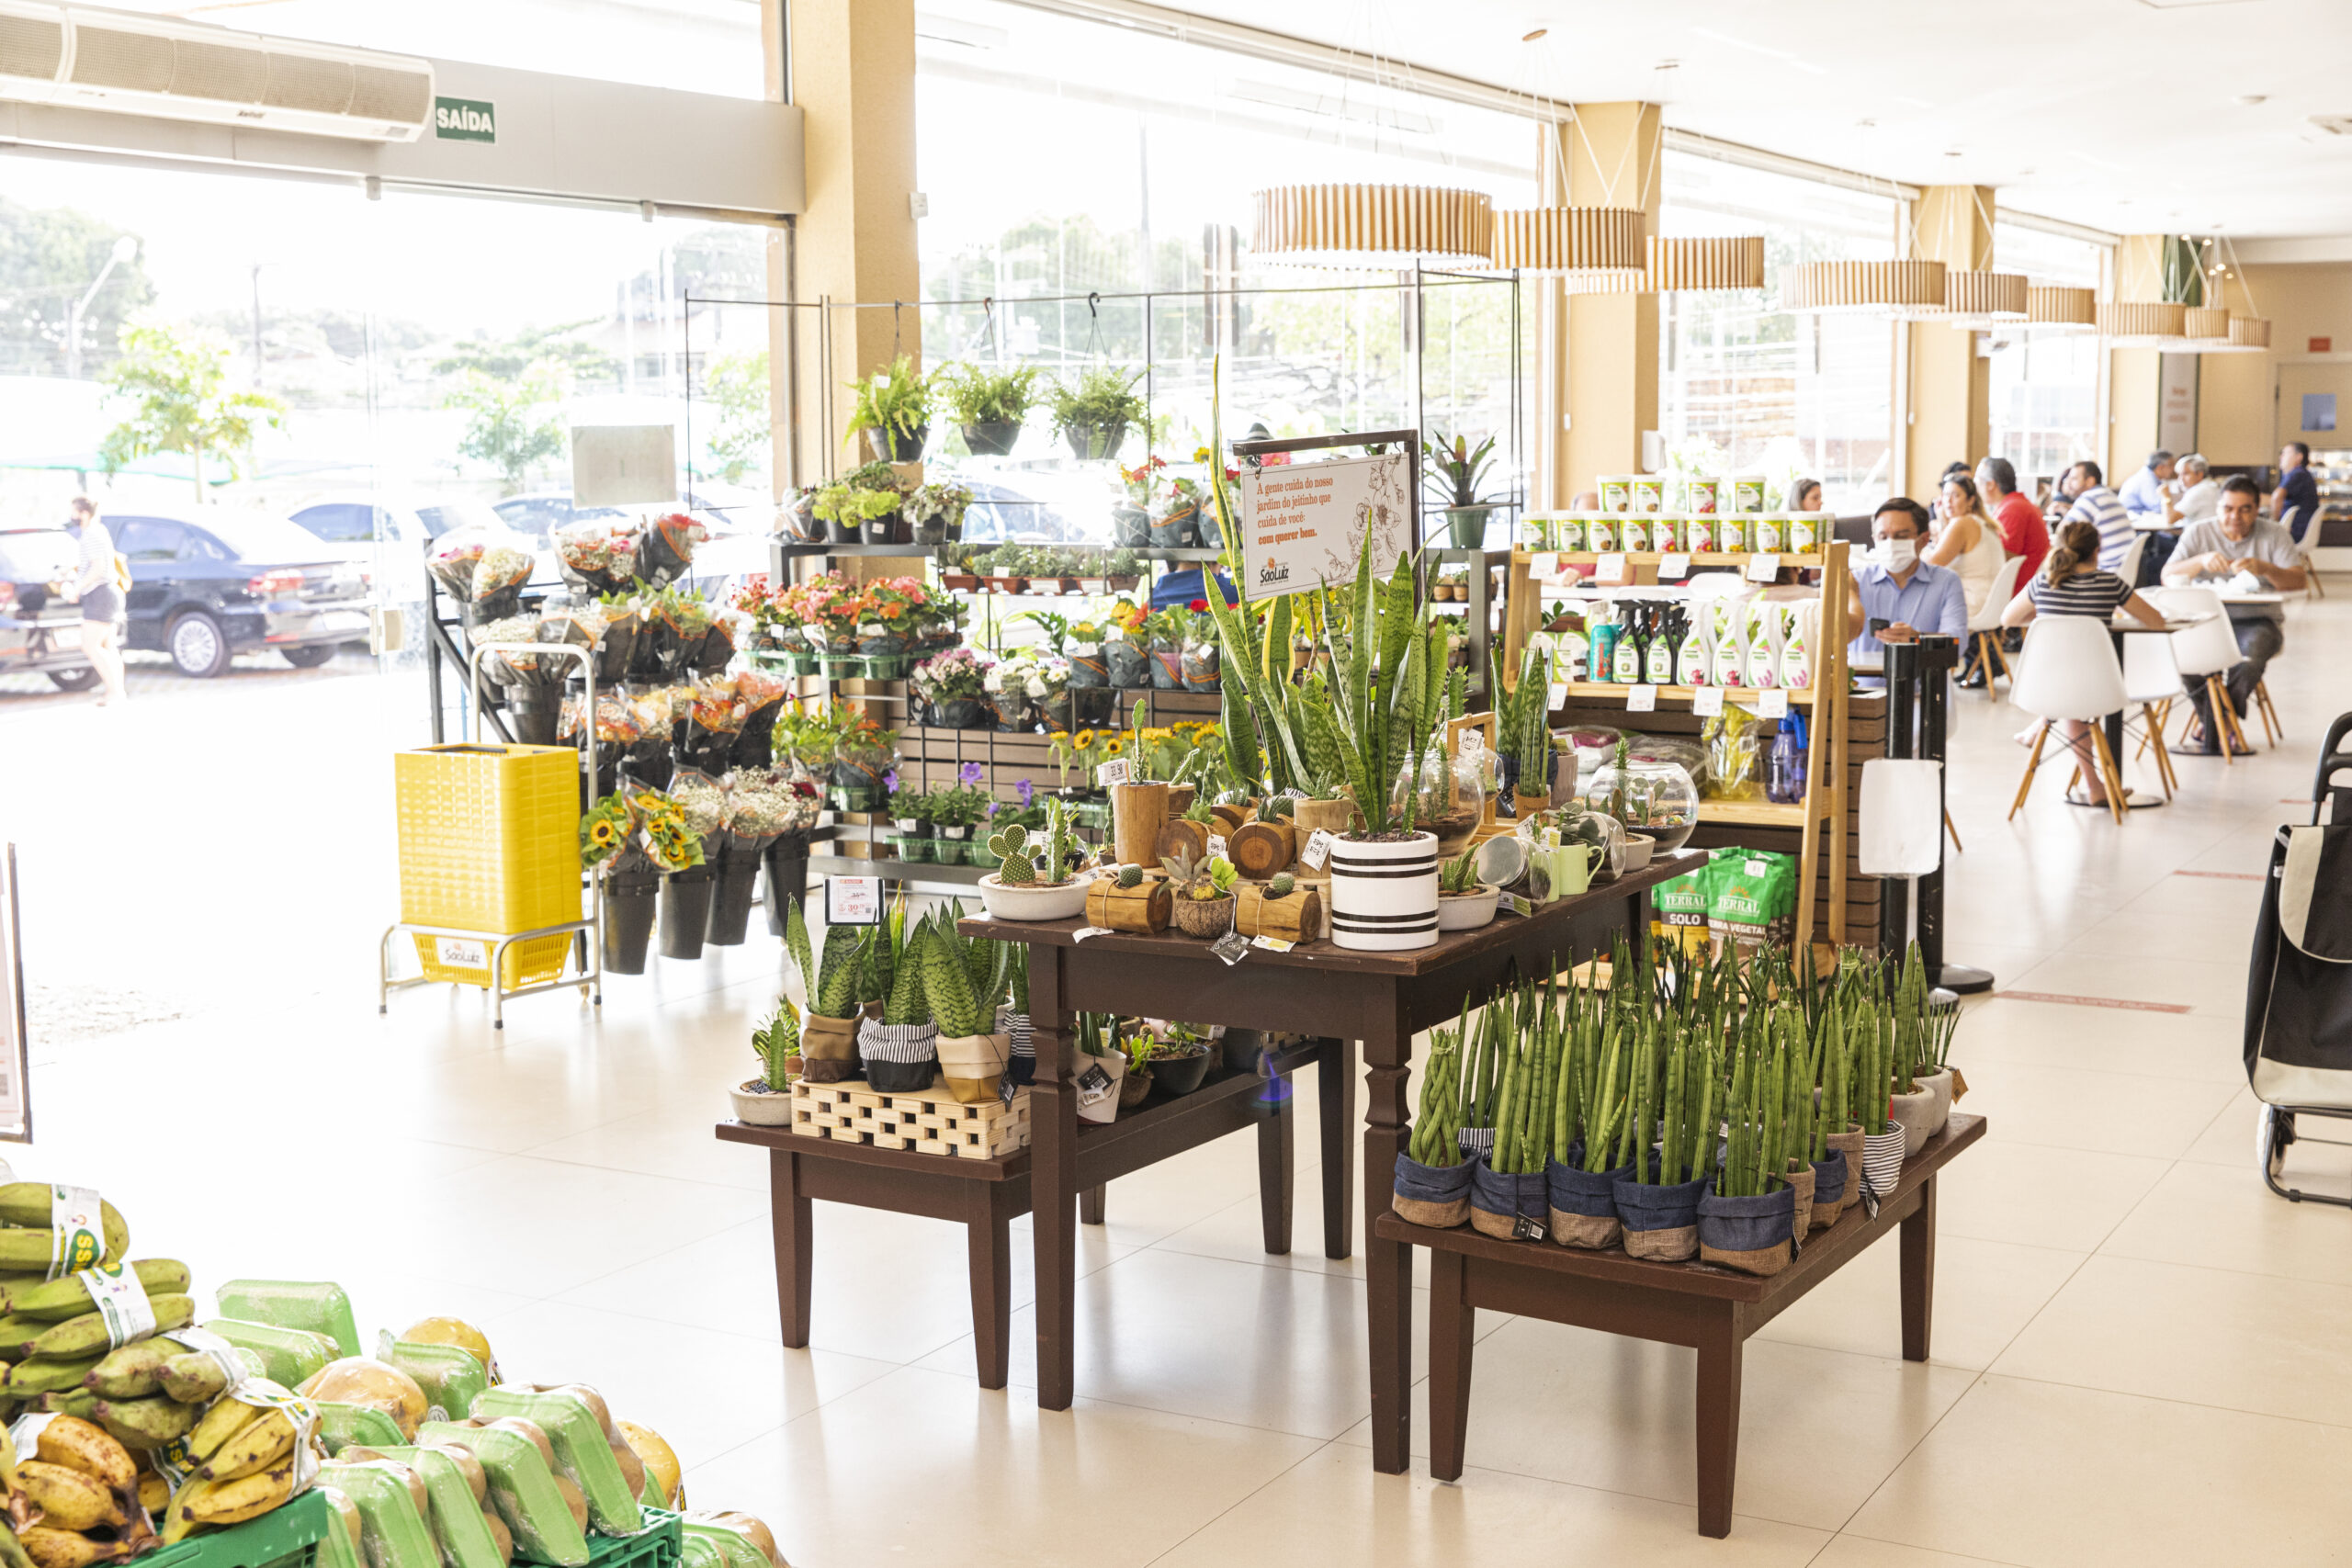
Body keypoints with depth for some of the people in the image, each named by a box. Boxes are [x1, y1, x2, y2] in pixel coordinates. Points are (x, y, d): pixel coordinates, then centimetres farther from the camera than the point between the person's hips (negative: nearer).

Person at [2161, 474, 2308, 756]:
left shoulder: (2275, 535, 4)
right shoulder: (2199, 534, 6)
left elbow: (2298, 581, -8)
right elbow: (2168, 577, -5)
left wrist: (2264, 568, -27)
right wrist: (2201, 561, -23)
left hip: (2257, 620, -1)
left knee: (2251, 655, -37)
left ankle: (2210, 729, -12)